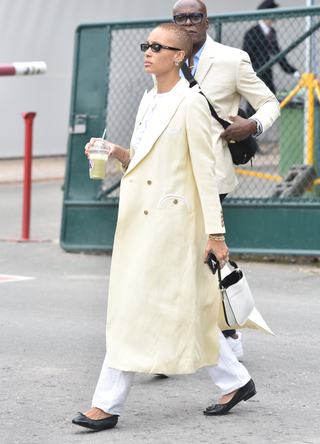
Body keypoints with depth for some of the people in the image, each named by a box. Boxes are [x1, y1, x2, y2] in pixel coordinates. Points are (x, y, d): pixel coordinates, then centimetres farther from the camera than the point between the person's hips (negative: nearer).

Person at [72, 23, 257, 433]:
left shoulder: (191, 104, -10)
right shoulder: (149, 101, 15)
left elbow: (204, 170, -12)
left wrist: (214, 232, -14)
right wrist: (117, 153, 2)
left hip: (170, 220, -9)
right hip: (139, 219, 9)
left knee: (137, 308, -8)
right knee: (186, 310, 13)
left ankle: (107, 405, -3)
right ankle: (236, 381, 25)